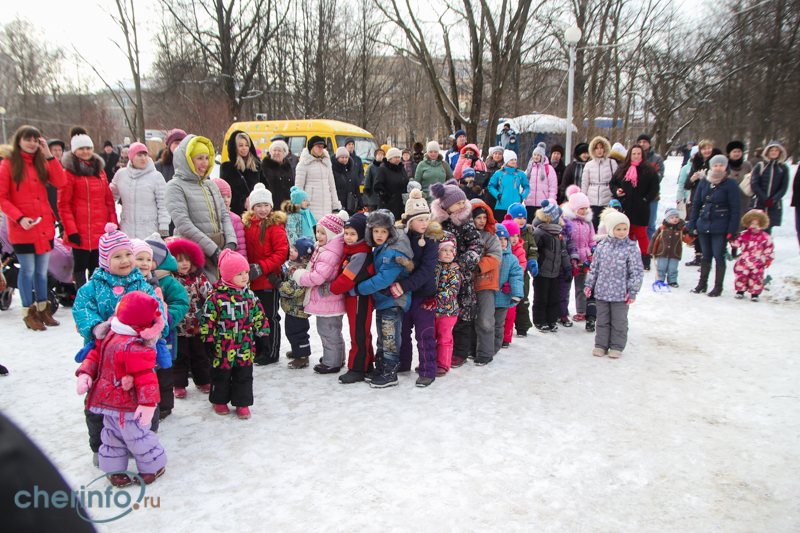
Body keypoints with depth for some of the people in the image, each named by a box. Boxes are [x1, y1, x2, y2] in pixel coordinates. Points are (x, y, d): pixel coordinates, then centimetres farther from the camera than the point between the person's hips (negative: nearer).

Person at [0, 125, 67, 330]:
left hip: (44, 227, 4)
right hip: (22, 229, -4)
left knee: (42, 270, 11)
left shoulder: (42, 163, 11)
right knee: (27, 270, 1)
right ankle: (29, 313, 12)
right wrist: (19, 217, -16)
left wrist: (49, 156, -9)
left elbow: (60, 183, -6)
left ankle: (43, 309, 22)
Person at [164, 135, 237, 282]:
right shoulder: (175, 186, -3)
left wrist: (231, 242, -4)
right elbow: (183, 225, -13)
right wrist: (213, 250, -16)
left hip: (220, 249, 6)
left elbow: (225, 215, 15)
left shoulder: (211, 185, 18)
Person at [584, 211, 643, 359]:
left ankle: (617, 347, 21)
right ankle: (601, 345, 23)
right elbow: (594, 267, 9)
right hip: (601, 292, 3)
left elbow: (637, 272, -5)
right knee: (602, 320, 13)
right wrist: (589, 285, 9)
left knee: (619, 322, 9)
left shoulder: (631, 249, -8)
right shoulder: (602, 246, 2)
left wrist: (633, 292, -8)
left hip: (621, 295, -3)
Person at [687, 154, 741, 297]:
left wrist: (732, 230, -11)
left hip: (720, 227, -4)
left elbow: (735, 208, -6)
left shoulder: (730, 184, -5)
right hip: (703, 225, 4)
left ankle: (718, 286, 10)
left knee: (718, 255, -1)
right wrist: (692, 223, 5)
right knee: (706, 255, 13)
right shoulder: (704, 182, 7)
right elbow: (696, 203, 11)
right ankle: (702, 284, 22)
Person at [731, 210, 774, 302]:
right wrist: (732, 239, -12)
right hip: (743, 262, 1)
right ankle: (740, 290, 22)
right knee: (741, 275, 3)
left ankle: (755, 293, 15)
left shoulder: (765, 237, -1)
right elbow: (736, 244, 6)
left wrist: (769, 259, 3)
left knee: (756, 277, 1)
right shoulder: (743, 235, 3)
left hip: (758, 264, -1)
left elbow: (769, 249, 4)